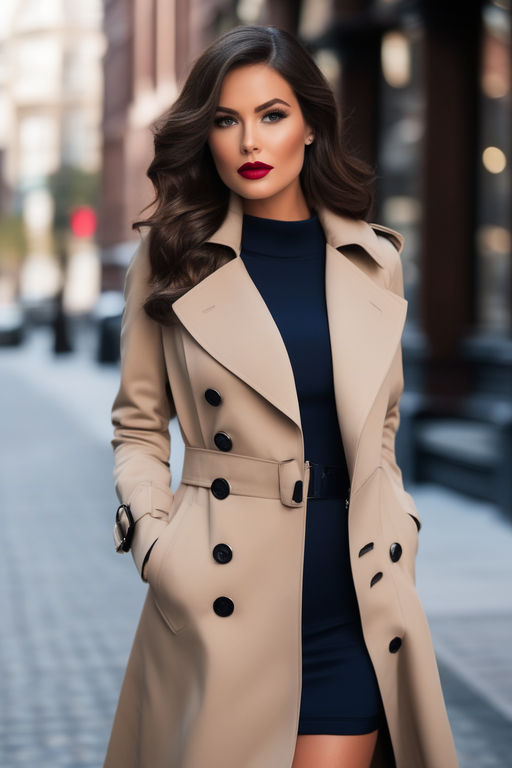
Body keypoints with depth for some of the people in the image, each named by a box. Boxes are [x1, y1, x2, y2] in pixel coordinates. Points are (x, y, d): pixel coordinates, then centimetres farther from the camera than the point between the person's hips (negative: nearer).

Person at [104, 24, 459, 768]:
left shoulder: (374, 262, 7)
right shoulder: (171, 258, 1)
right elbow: (138, 428, 7)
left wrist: (398, 534, 7)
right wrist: (153, 540, -6)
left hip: (354, 596, 2)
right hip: (226, 592, -1)